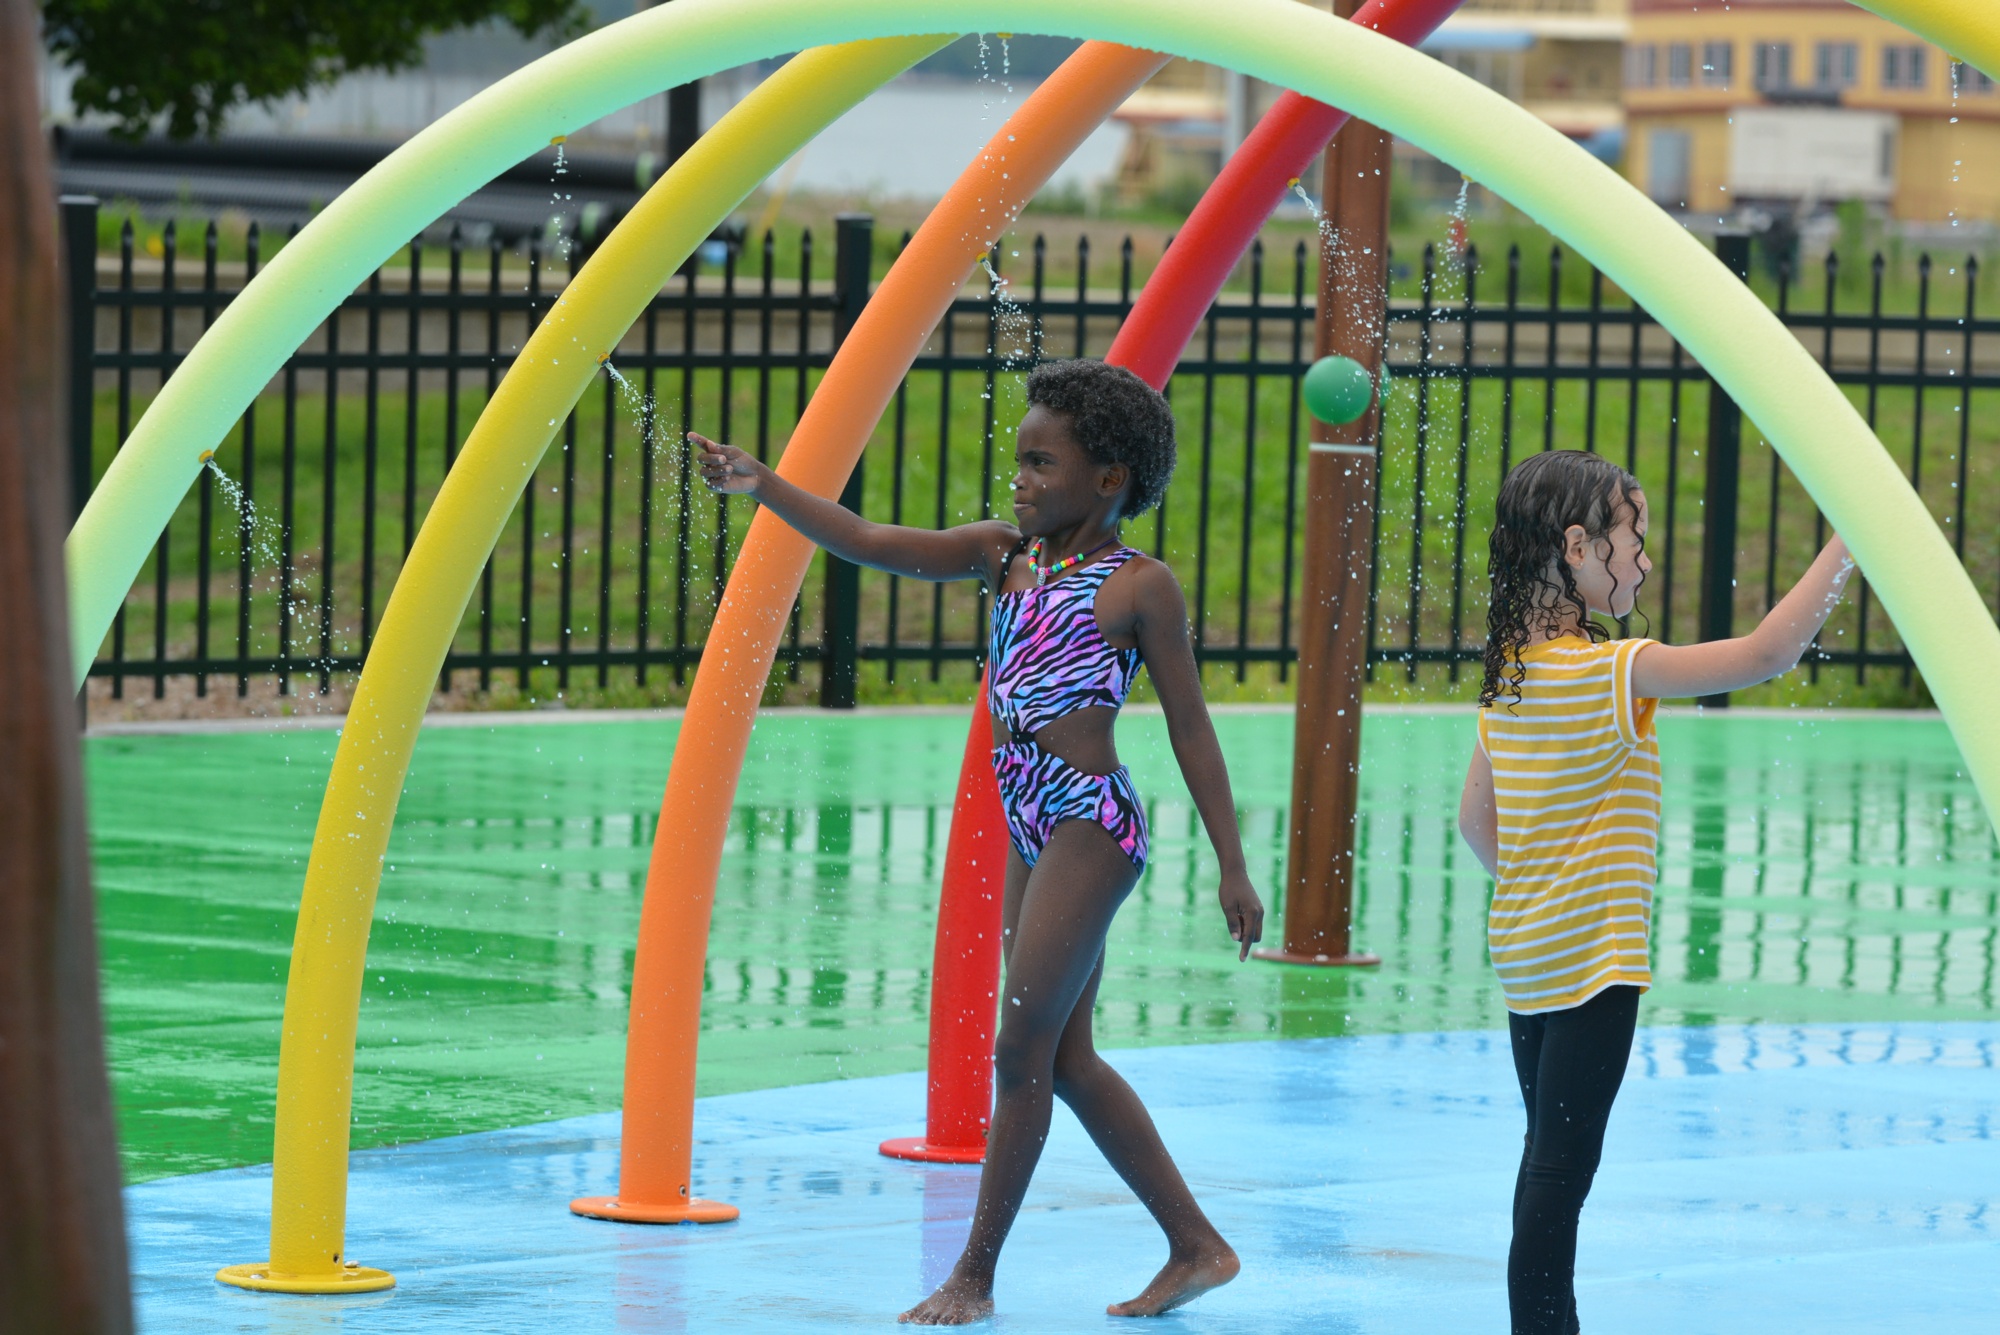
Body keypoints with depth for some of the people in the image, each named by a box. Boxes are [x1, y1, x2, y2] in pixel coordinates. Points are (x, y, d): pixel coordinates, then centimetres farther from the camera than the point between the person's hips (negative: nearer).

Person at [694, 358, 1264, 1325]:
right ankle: (1197, 1248, 20)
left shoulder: (1139, 586, -7)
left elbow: (1190, 728, -4)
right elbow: (871, 546, 1)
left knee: (1022, 1052, -5)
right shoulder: (1005, 554, 9)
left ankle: (974, 1276, 3)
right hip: (1032, 831, 8)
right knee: (1064, 1060, 11)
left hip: (1092, 826, -8)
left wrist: (1232, 869, -3)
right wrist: (763, 487, -12)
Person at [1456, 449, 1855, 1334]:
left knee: (1549, 1158, 17)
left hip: (1527, 954, 9)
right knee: (1562, 1170, -7)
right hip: (1593, 961, -9)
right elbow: (1767, 652, -23)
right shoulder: (1615, 673, -19)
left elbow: (1476, 821, 13)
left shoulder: (1507, 671, 6)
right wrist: (1848, 544, -17)